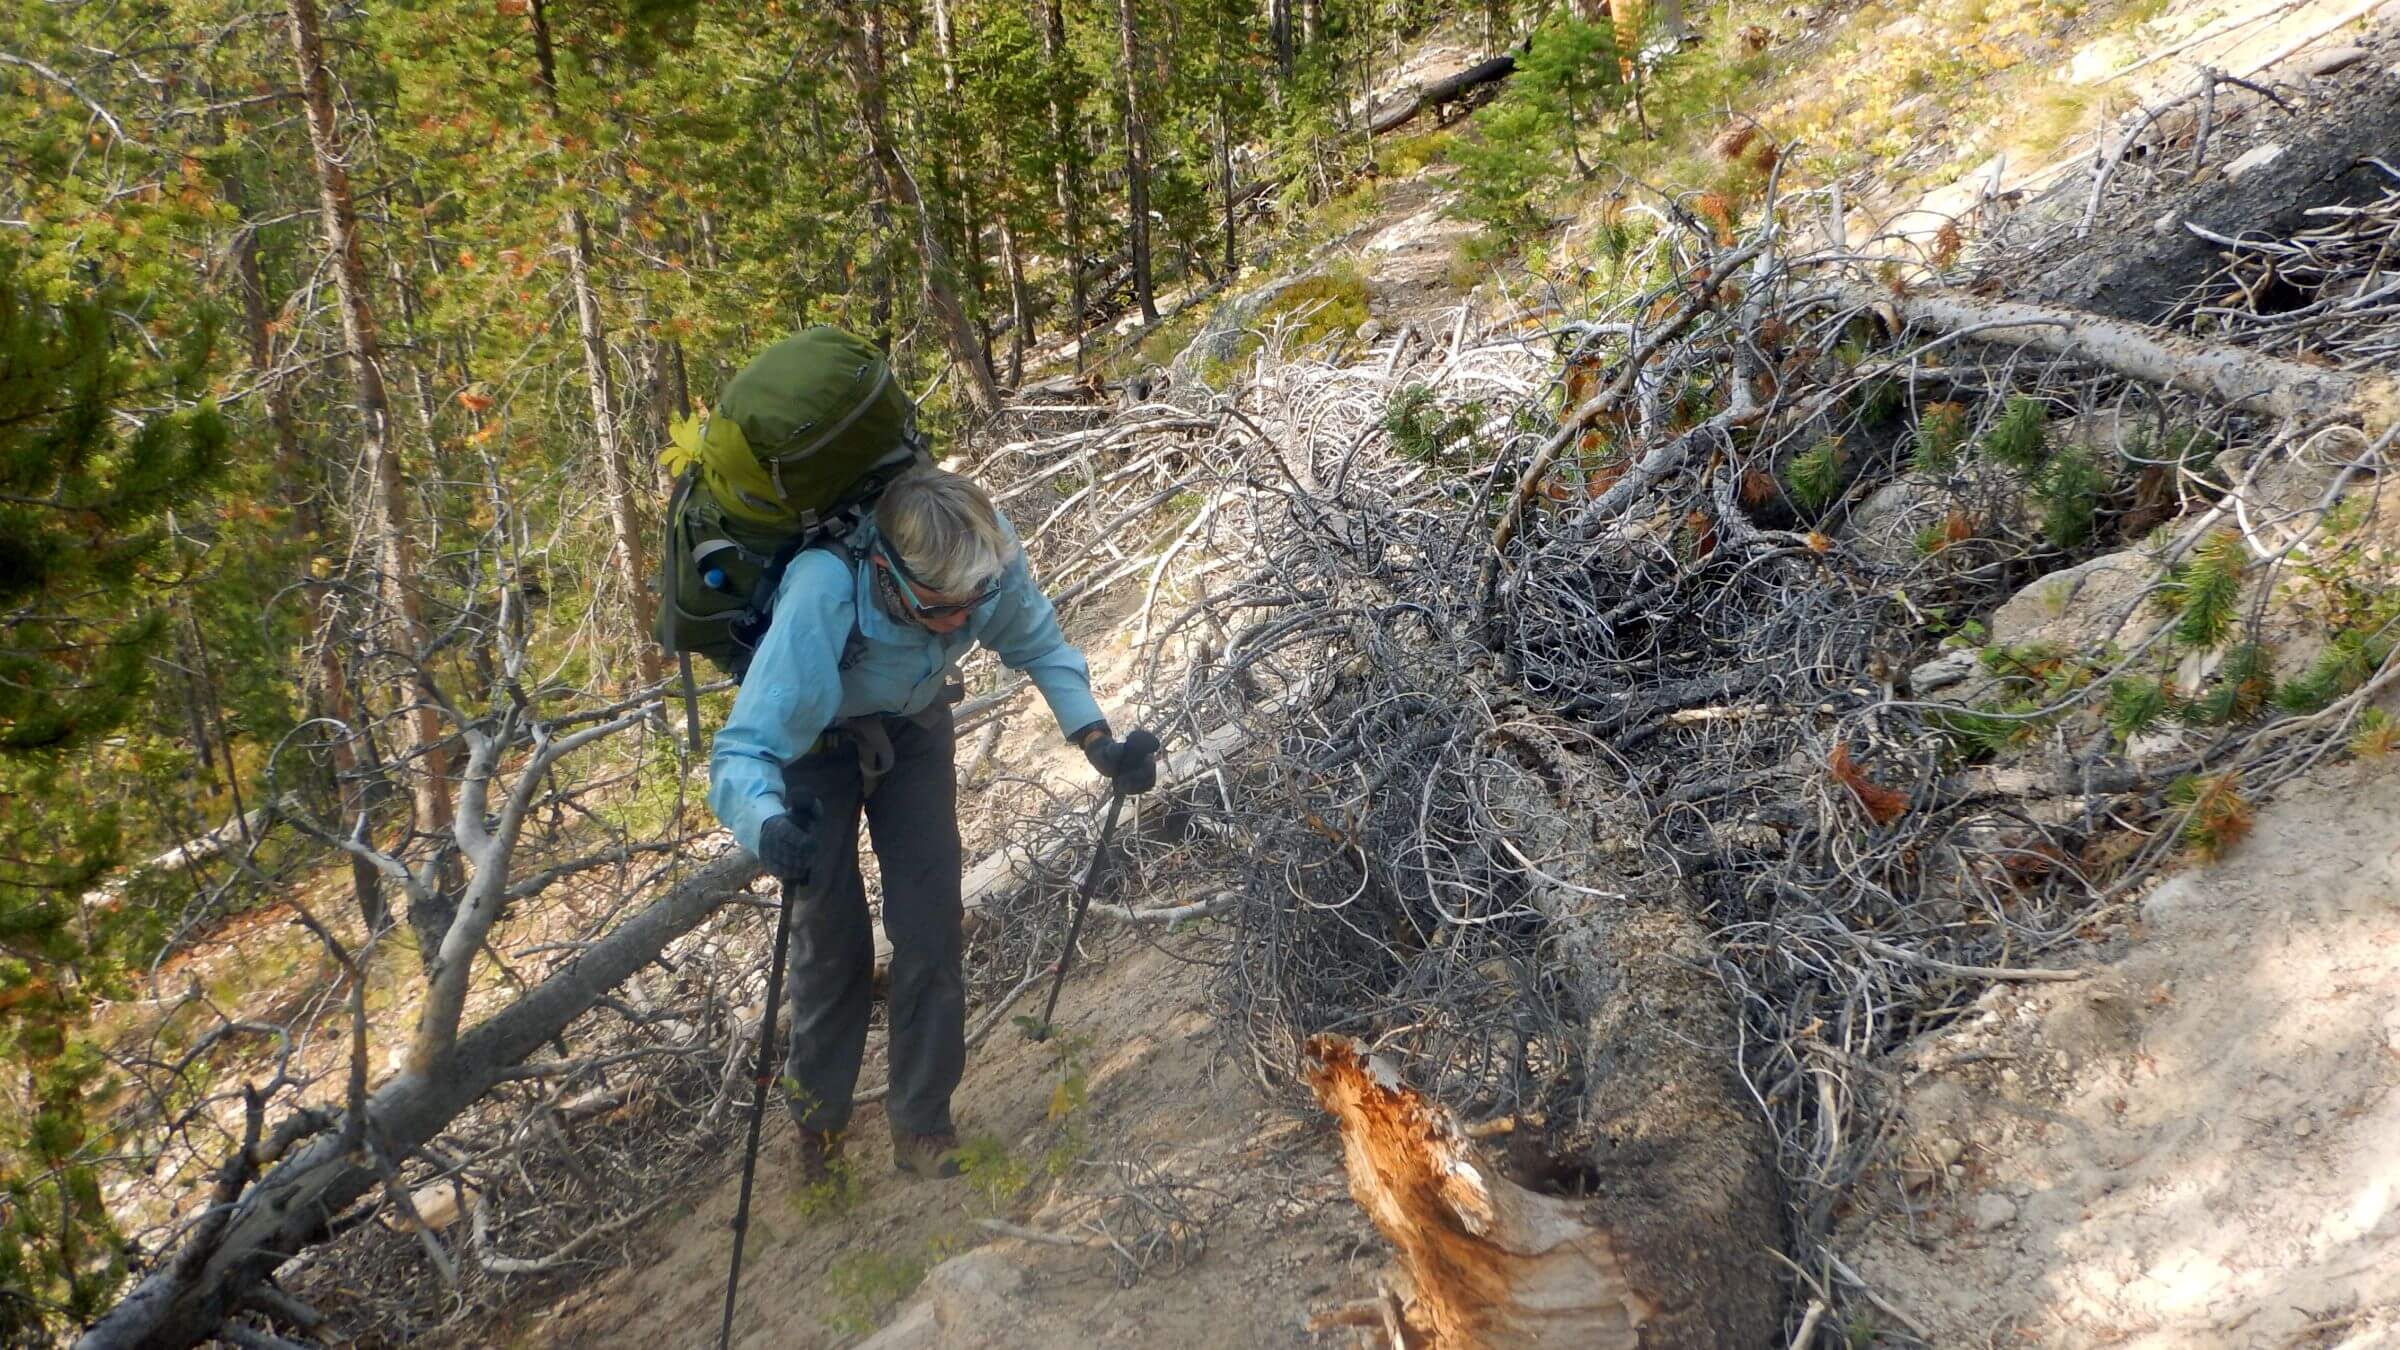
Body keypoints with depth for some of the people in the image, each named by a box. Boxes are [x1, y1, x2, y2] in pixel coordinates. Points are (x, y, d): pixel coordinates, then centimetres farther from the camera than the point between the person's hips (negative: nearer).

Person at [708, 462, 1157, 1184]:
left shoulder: (990, 554, -34)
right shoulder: (822, 596, -46)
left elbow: (1038, 644, -11)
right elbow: (741, 752, -46)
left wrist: (1096, 737, -25)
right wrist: (768, 827, -68)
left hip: (915, 726, 3)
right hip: (813, 737, -3)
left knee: (930, 928, -3)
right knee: (831, 935, 0)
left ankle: (922, 1120, 16)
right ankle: (817, 1113, 26)